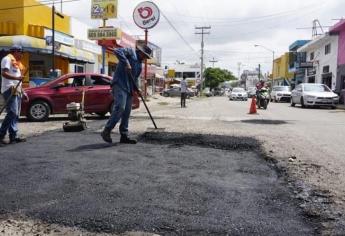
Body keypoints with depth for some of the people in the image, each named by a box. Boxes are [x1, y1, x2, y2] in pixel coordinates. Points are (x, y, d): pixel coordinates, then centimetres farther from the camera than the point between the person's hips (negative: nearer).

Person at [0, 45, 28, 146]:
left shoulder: (17, 62, 26)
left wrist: (23, 92, 23)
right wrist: (17, 77, -29)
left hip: (17, 90, 10)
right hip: (10, 90, -10)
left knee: (16, 114, 6)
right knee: (12, 113, -18)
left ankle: (13, 136, 8)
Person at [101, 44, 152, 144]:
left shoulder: (139, 64, 28)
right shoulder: (131, 52, 4)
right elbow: (117, 51, -13)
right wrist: (126, 63, -22)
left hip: (129, 88, 9)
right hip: (120, 85, -9)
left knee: (126, 112, 6)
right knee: (120, 108, -20)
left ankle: (124, 136, 10)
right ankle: (106, 131, -14)